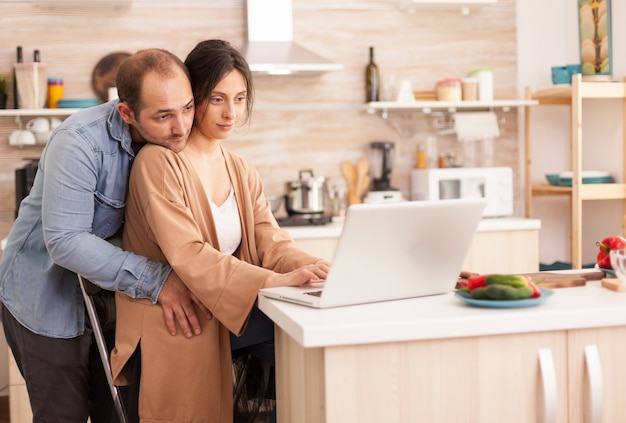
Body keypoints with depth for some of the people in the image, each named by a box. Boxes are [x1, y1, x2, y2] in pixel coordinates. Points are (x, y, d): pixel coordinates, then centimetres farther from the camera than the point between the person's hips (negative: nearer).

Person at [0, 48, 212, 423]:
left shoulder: (174, 140, -9)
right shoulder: (80, 143, -28)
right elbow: (65, 242, -31)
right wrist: (157, 279, -34)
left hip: (109, 295, 5)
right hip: (48, 299, -5)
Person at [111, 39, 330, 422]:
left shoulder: (243, 172, 13)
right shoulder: (160, 162, -12)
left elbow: (273, 244, 2)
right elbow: (188, 256, -23)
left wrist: (317, 268, -20)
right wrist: (276, 280, -33)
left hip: (216, 326, 6)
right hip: (164, 331, -6)